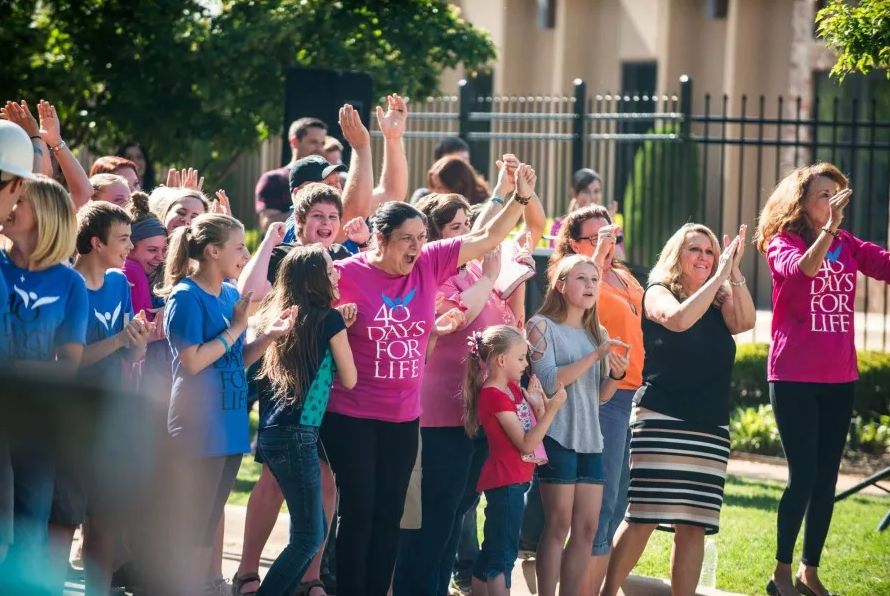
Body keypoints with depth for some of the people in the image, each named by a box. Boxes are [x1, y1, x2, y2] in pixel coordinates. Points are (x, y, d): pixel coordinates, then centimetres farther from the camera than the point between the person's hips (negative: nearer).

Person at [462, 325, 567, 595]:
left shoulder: (512, 389, 11)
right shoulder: (495, 396, -17)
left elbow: (534, 429, 15)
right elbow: (526, 443, -20)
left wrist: (537, 401, 0)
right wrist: (552, 409, -23)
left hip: (515, 480, 10)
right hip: (505, 482, -10)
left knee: (491, 551, 12)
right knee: (504, 553, -10)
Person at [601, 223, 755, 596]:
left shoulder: (719, 303, 15)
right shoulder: (659, 293, 3)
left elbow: (745, 321, -6)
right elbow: (679, 319, -19)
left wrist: (734, 273, -13)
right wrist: (719, 277, -16)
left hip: (710, 428, 5)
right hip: (661, 422, -5)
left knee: (693, 526, 3)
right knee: (643, 517, -9)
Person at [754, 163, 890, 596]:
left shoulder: (849, 247, 8)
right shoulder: (783, 244, -5)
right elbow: (803, 269, -28)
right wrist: (828, 229, -39)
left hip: (838, 380, 5)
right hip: (794, 378, -5)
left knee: (826, 479, 7)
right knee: (803, 476, -8)